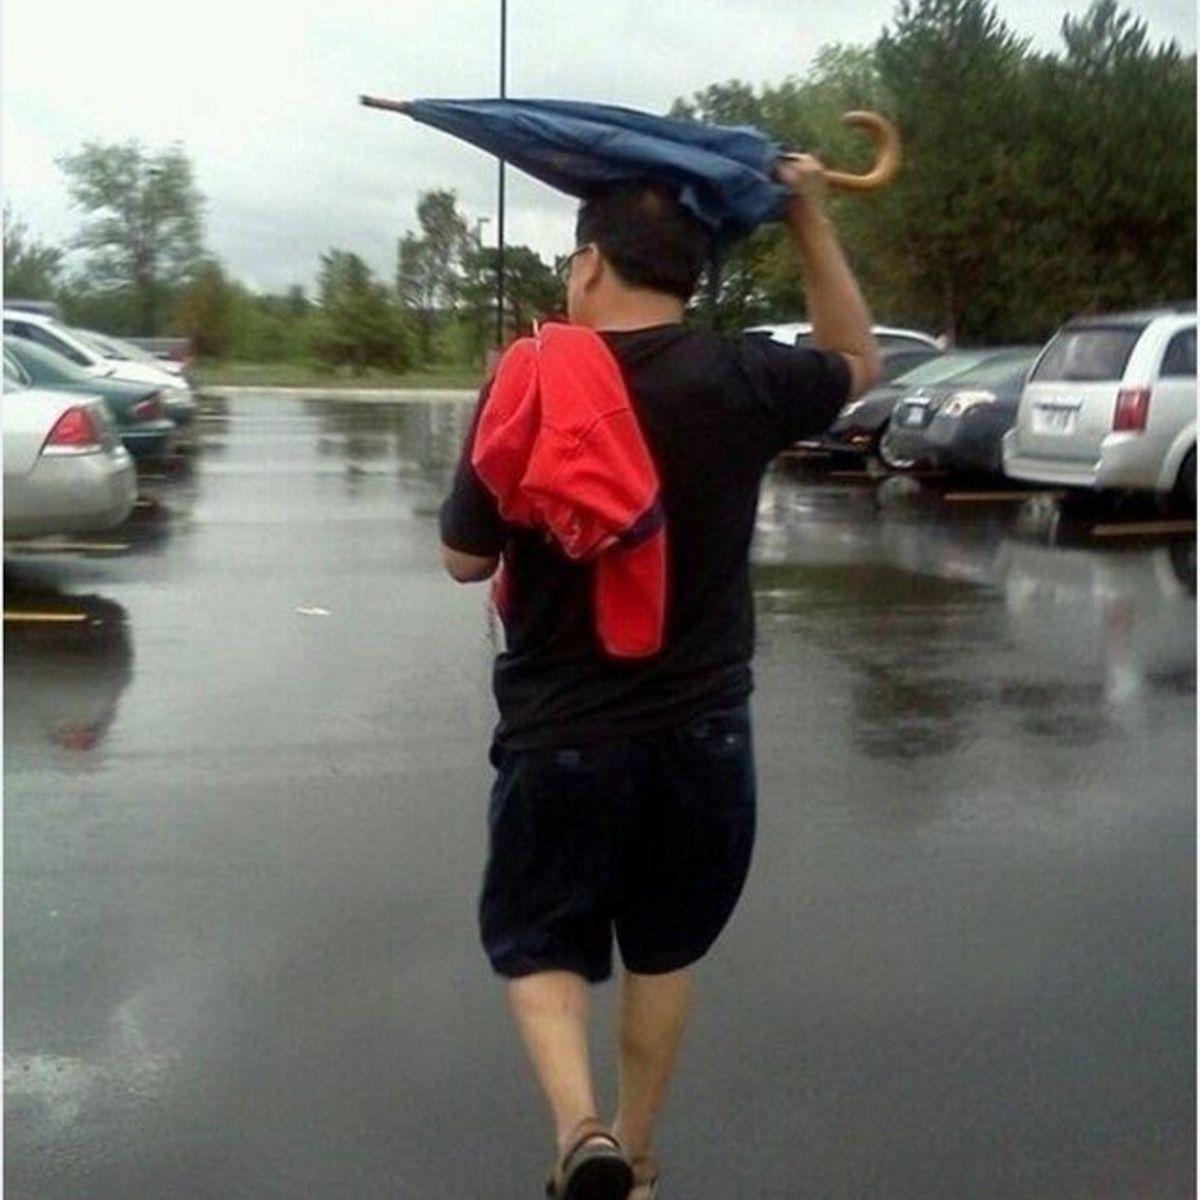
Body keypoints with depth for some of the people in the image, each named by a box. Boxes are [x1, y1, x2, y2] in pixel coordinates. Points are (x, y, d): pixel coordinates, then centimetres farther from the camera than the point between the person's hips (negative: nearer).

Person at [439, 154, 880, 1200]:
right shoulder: (740, 378, -7)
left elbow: (466, 558, -1)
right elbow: (858, 361, 14)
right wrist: (812, 218, 13)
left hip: (558, 734, -2)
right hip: (701, 732, 2)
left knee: (536, 941, 17)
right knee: (663, 948, 21)